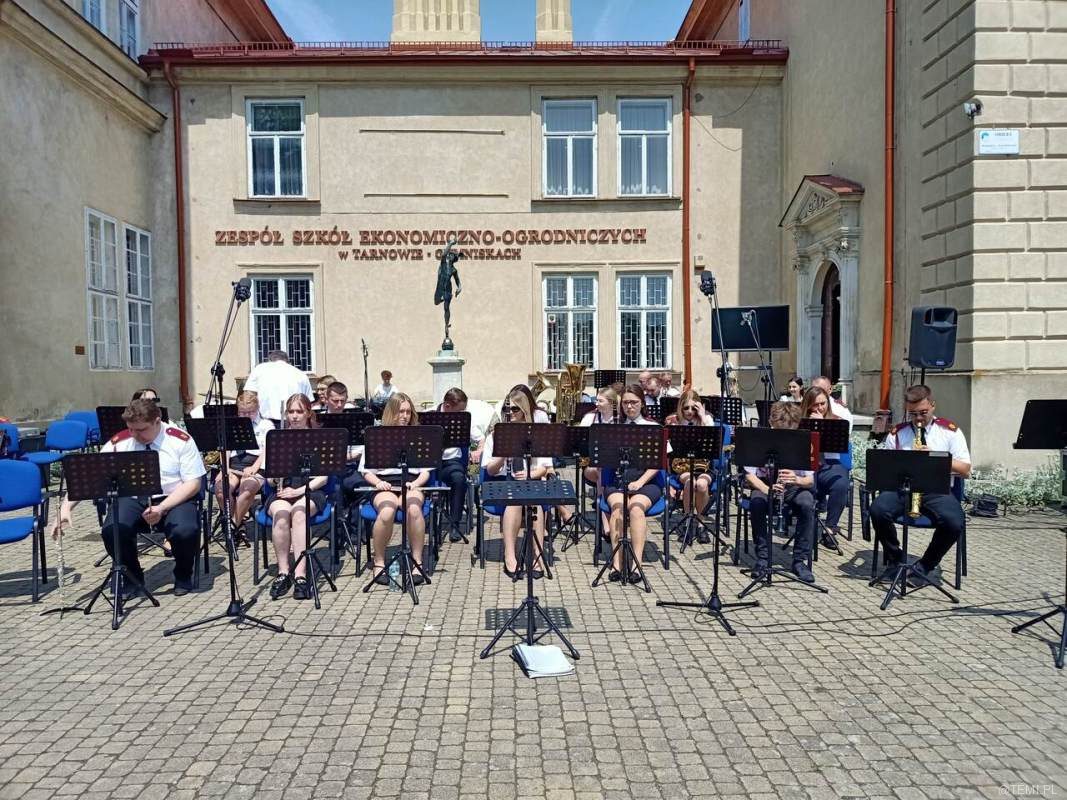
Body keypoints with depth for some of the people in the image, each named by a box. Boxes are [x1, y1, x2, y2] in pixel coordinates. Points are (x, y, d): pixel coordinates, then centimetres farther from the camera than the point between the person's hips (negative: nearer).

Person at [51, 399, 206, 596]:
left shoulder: (181, 440, -5)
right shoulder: (119, 442, 1)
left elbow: (193, 483, -8)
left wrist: (161, 508, -20)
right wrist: (65, 507, -18)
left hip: (173, 499, -2)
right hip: (132, 499, 3)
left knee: (185, 531, -32)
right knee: (112, 530, -27)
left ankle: (183, 576, 3)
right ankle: (131, 577, 5)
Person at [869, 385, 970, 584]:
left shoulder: (950, 431, 9)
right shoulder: (897, 433, 12)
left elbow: (965, 470, 4)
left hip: (938, 490, -1)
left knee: (954, 523, -32)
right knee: (878, 510, -30)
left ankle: (925, 566, -3)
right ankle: (894, 559, -2)